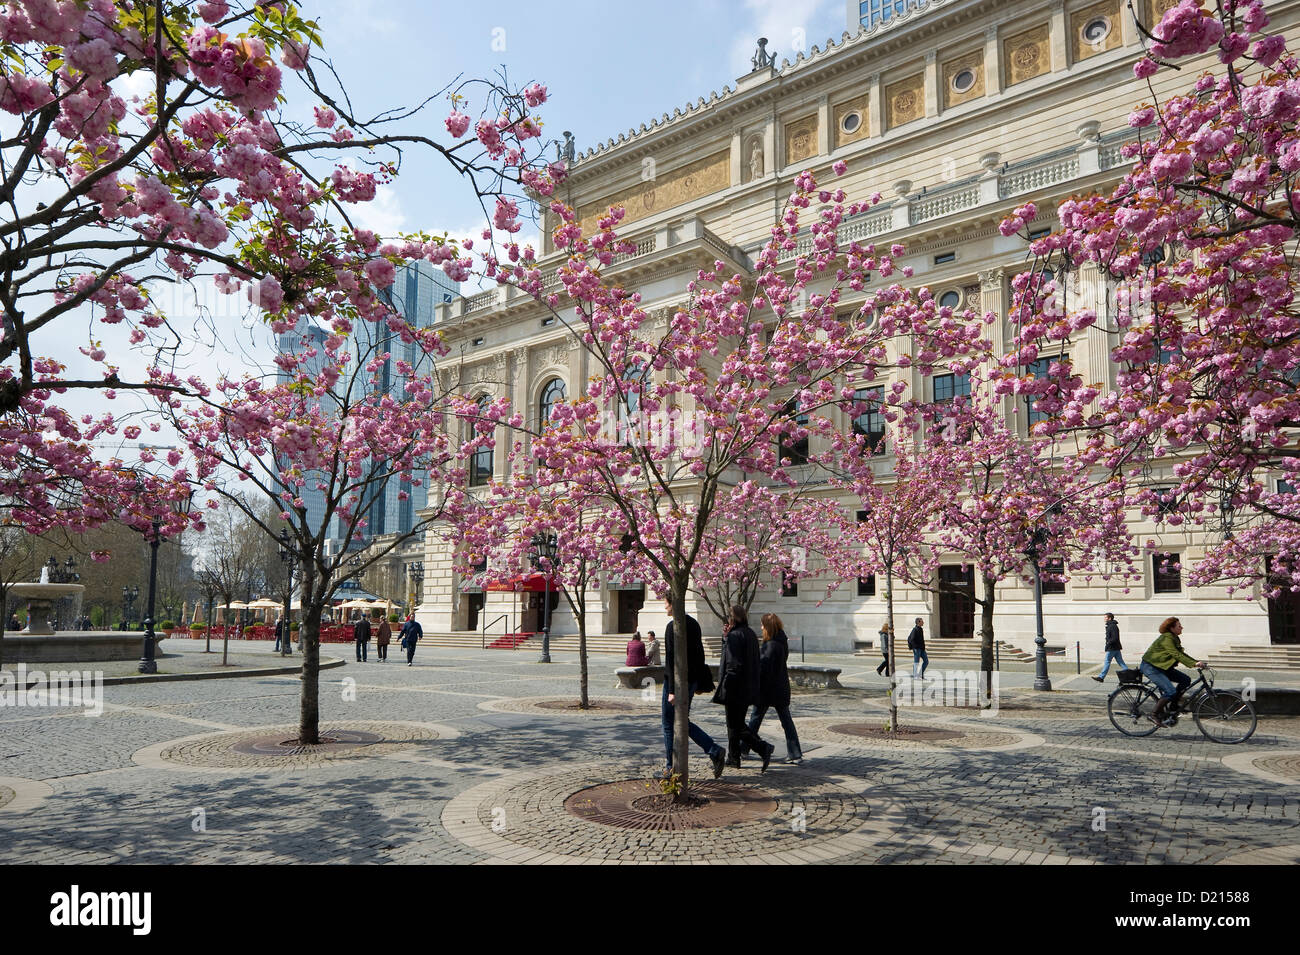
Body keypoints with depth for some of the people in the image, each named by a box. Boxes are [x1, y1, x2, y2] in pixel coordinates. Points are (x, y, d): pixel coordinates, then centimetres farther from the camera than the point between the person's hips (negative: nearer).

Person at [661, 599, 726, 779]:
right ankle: (715, 751, 6)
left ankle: (671, 767, 11)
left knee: (669, 723, 5)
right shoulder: (694, 623, 10)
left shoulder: (673, 626, -17)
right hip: (692, 680, 8)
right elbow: (700, 654, 15)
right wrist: (699, 683, 21)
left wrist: (672, 690, -20)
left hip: (677, 681, -8)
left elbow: (672, 660, -20)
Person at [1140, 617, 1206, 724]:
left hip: (1162, 667, 10)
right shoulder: (1166, 639, -20)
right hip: (1150, 667, -10)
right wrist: (1194, 664, -32)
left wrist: (1197, 662, 0)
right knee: (1171, 692, -20)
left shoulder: (1174, 638, 11)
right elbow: (1177, 655, -28)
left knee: (1186, 680, 1)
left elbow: (1181, 654, 11)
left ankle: (1172, 706, 13)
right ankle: (1154, 715, -9)